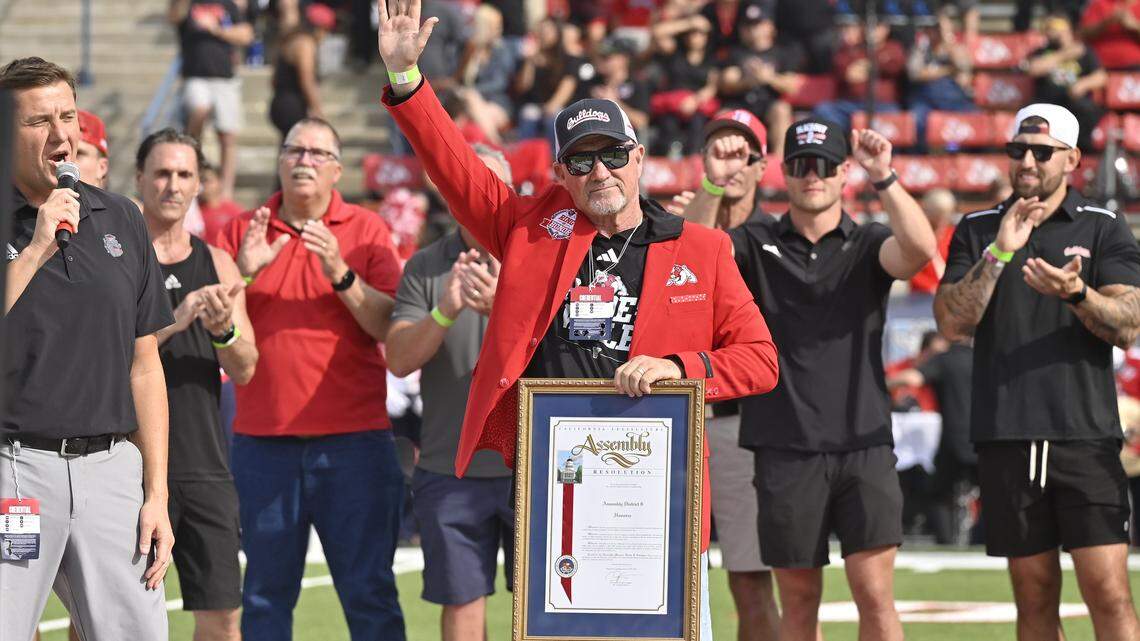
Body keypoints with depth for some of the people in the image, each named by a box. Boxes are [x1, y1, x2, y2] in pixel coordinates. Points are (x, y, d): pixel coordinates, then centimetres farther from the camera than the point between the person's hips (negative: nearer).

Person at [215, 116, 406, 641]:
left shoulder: (366, 230, 6)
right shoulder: (242, 232, 11)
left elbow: (390, 326, -4)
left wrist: (341, 275, -17)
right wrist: (244, 272, -12)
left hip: (353, 438, -2)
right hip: (262, 439, 2)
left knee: (369, 592, -3)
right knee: (265, 594, 3)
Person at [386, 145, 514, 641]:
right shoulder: (424, 269, 5)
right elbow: (399, 359, -5)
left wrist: (503, 309, -29)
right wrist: (444, 312, -23)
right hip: (450, 468, 1)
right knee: (461, 601, 1)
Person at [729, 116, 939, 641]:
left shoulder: (867, 246, 6)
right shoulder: (756, 244, 9)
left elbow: (920, 248, -14)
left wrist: (883, 178, -25)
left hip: (864, 445, -1)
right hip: (786, 450, 1)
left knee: (875, 595, -7)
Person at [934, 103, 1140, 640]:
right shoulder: (977, 231, 12)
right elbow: (952, 323, 0)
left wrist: (1076, 294, -23)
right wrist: (998, 254, -13)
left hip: (1086, 435, -2)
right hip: (1005, 437, 2)